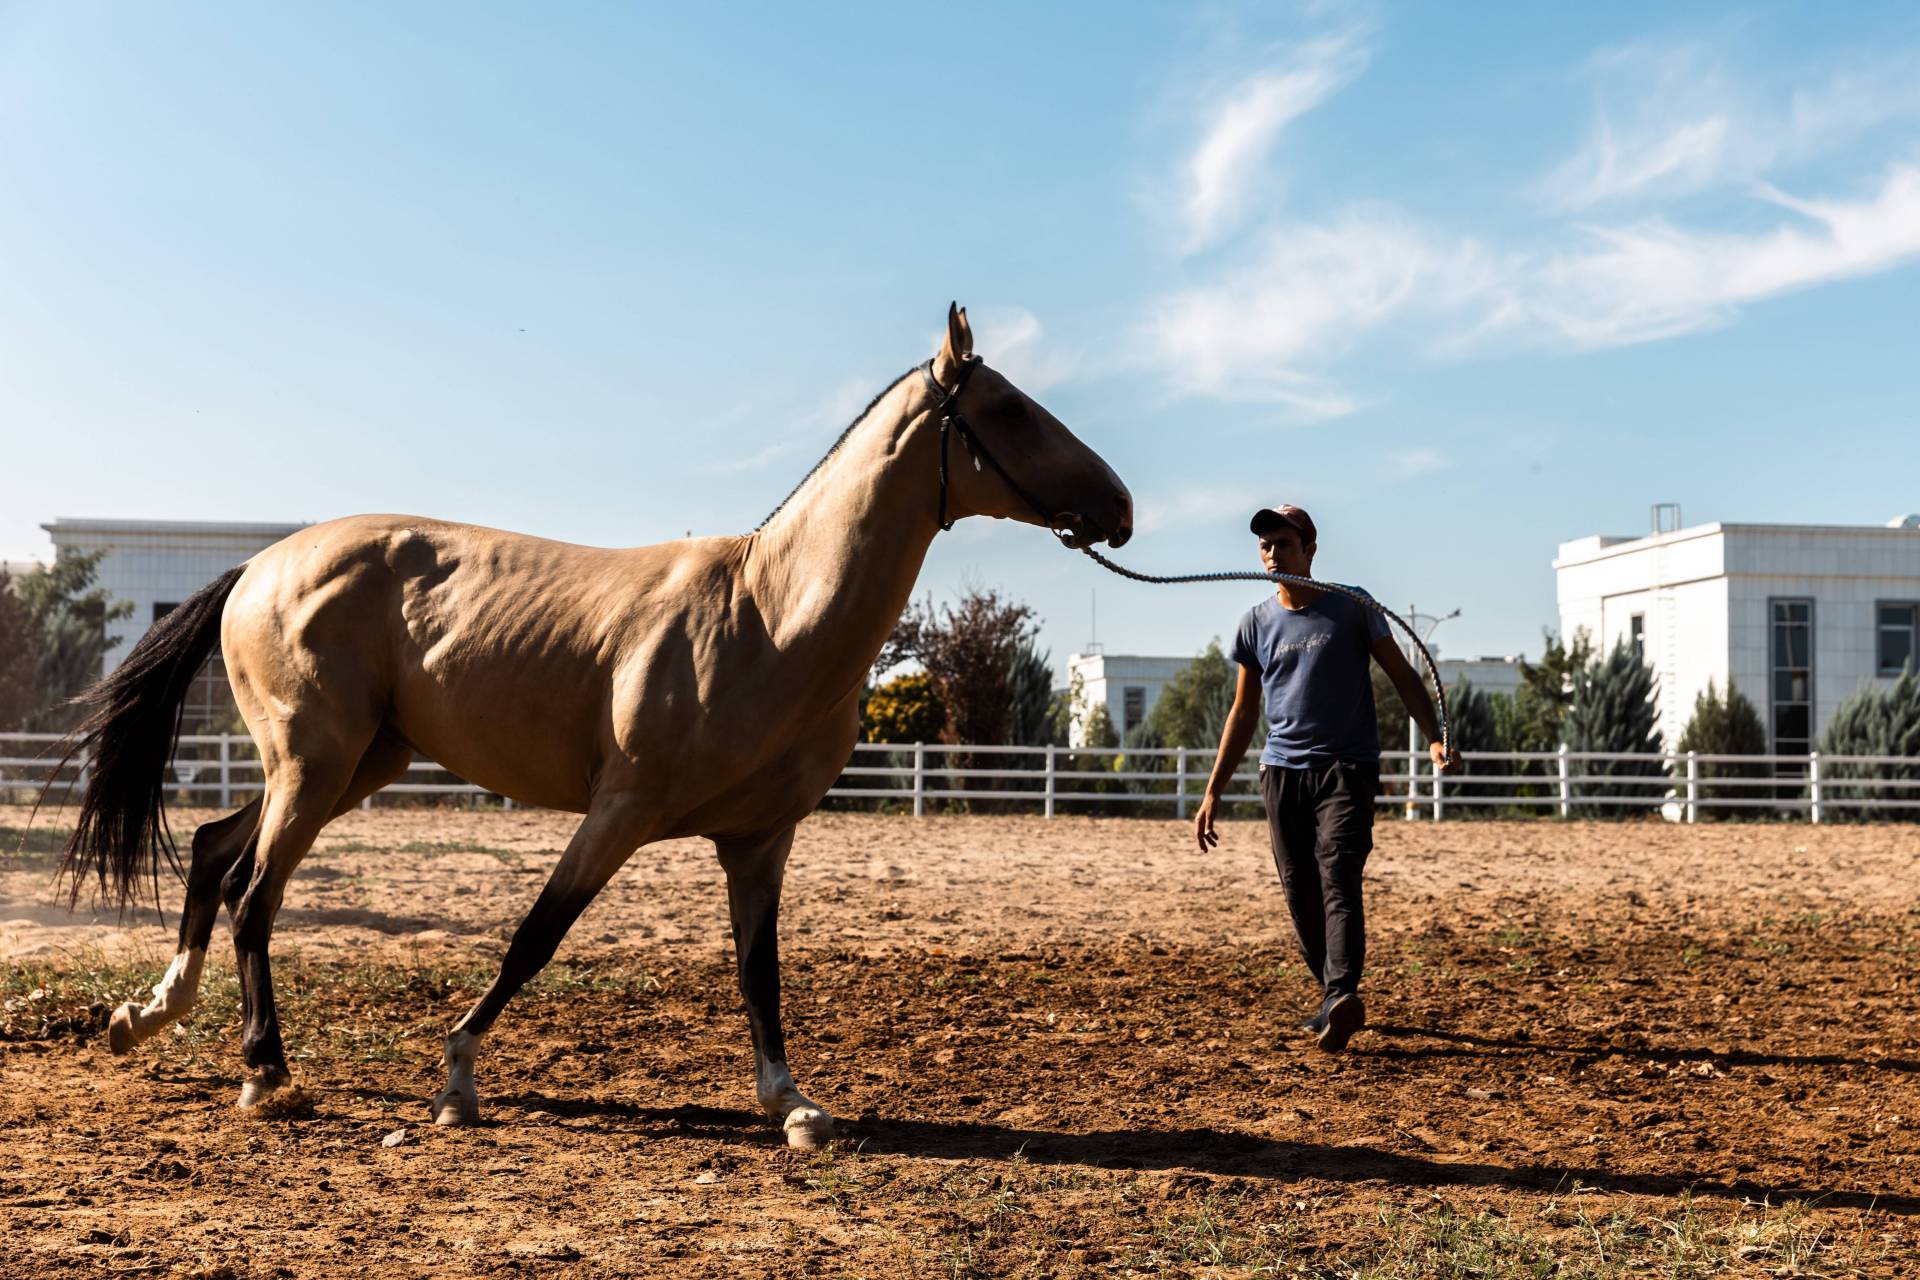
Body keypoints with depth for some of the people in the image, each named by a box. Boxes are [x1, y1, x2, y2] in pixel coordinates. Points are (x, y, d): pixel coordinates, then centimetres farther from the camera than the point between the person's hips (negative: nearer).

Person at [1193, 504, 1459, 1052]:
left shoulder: (1352, 608, 0)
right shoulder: (1257, 623, 10)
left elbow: (1402, 676, 3)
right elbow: (1244, 711, 16)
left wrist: (1434, 738, -13)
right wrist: (1213, 791, 13)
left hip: (1347, 767, -4)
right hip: (1282, 771, 4)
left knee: (1337, 878, -19)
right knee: (1300, 893, 4)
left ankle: (1343, 996, -30)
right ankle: (1334, 996, 18)